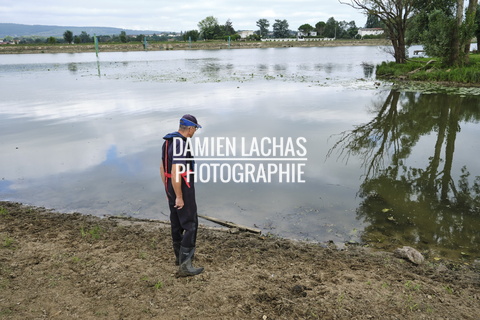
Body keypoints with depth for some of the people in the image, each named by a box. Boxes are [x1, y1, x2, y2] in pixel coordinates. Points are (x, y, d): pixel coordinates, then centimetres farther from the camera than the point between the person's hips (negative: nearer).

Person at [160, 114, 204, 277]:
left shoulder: (168, 141, 7)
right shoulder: (181, 145, -25)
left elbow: (162, 168, 14)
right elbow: (175, 173, -29)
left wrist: (167, 190, 21)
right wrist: (179, 197, -23)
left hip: (171, 187, 10)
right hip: (182, 189, -10)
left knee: (177, 223, 19)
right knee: (191, 225, -4)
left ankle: (180, 255, 33)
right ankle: (184, 265, -3)